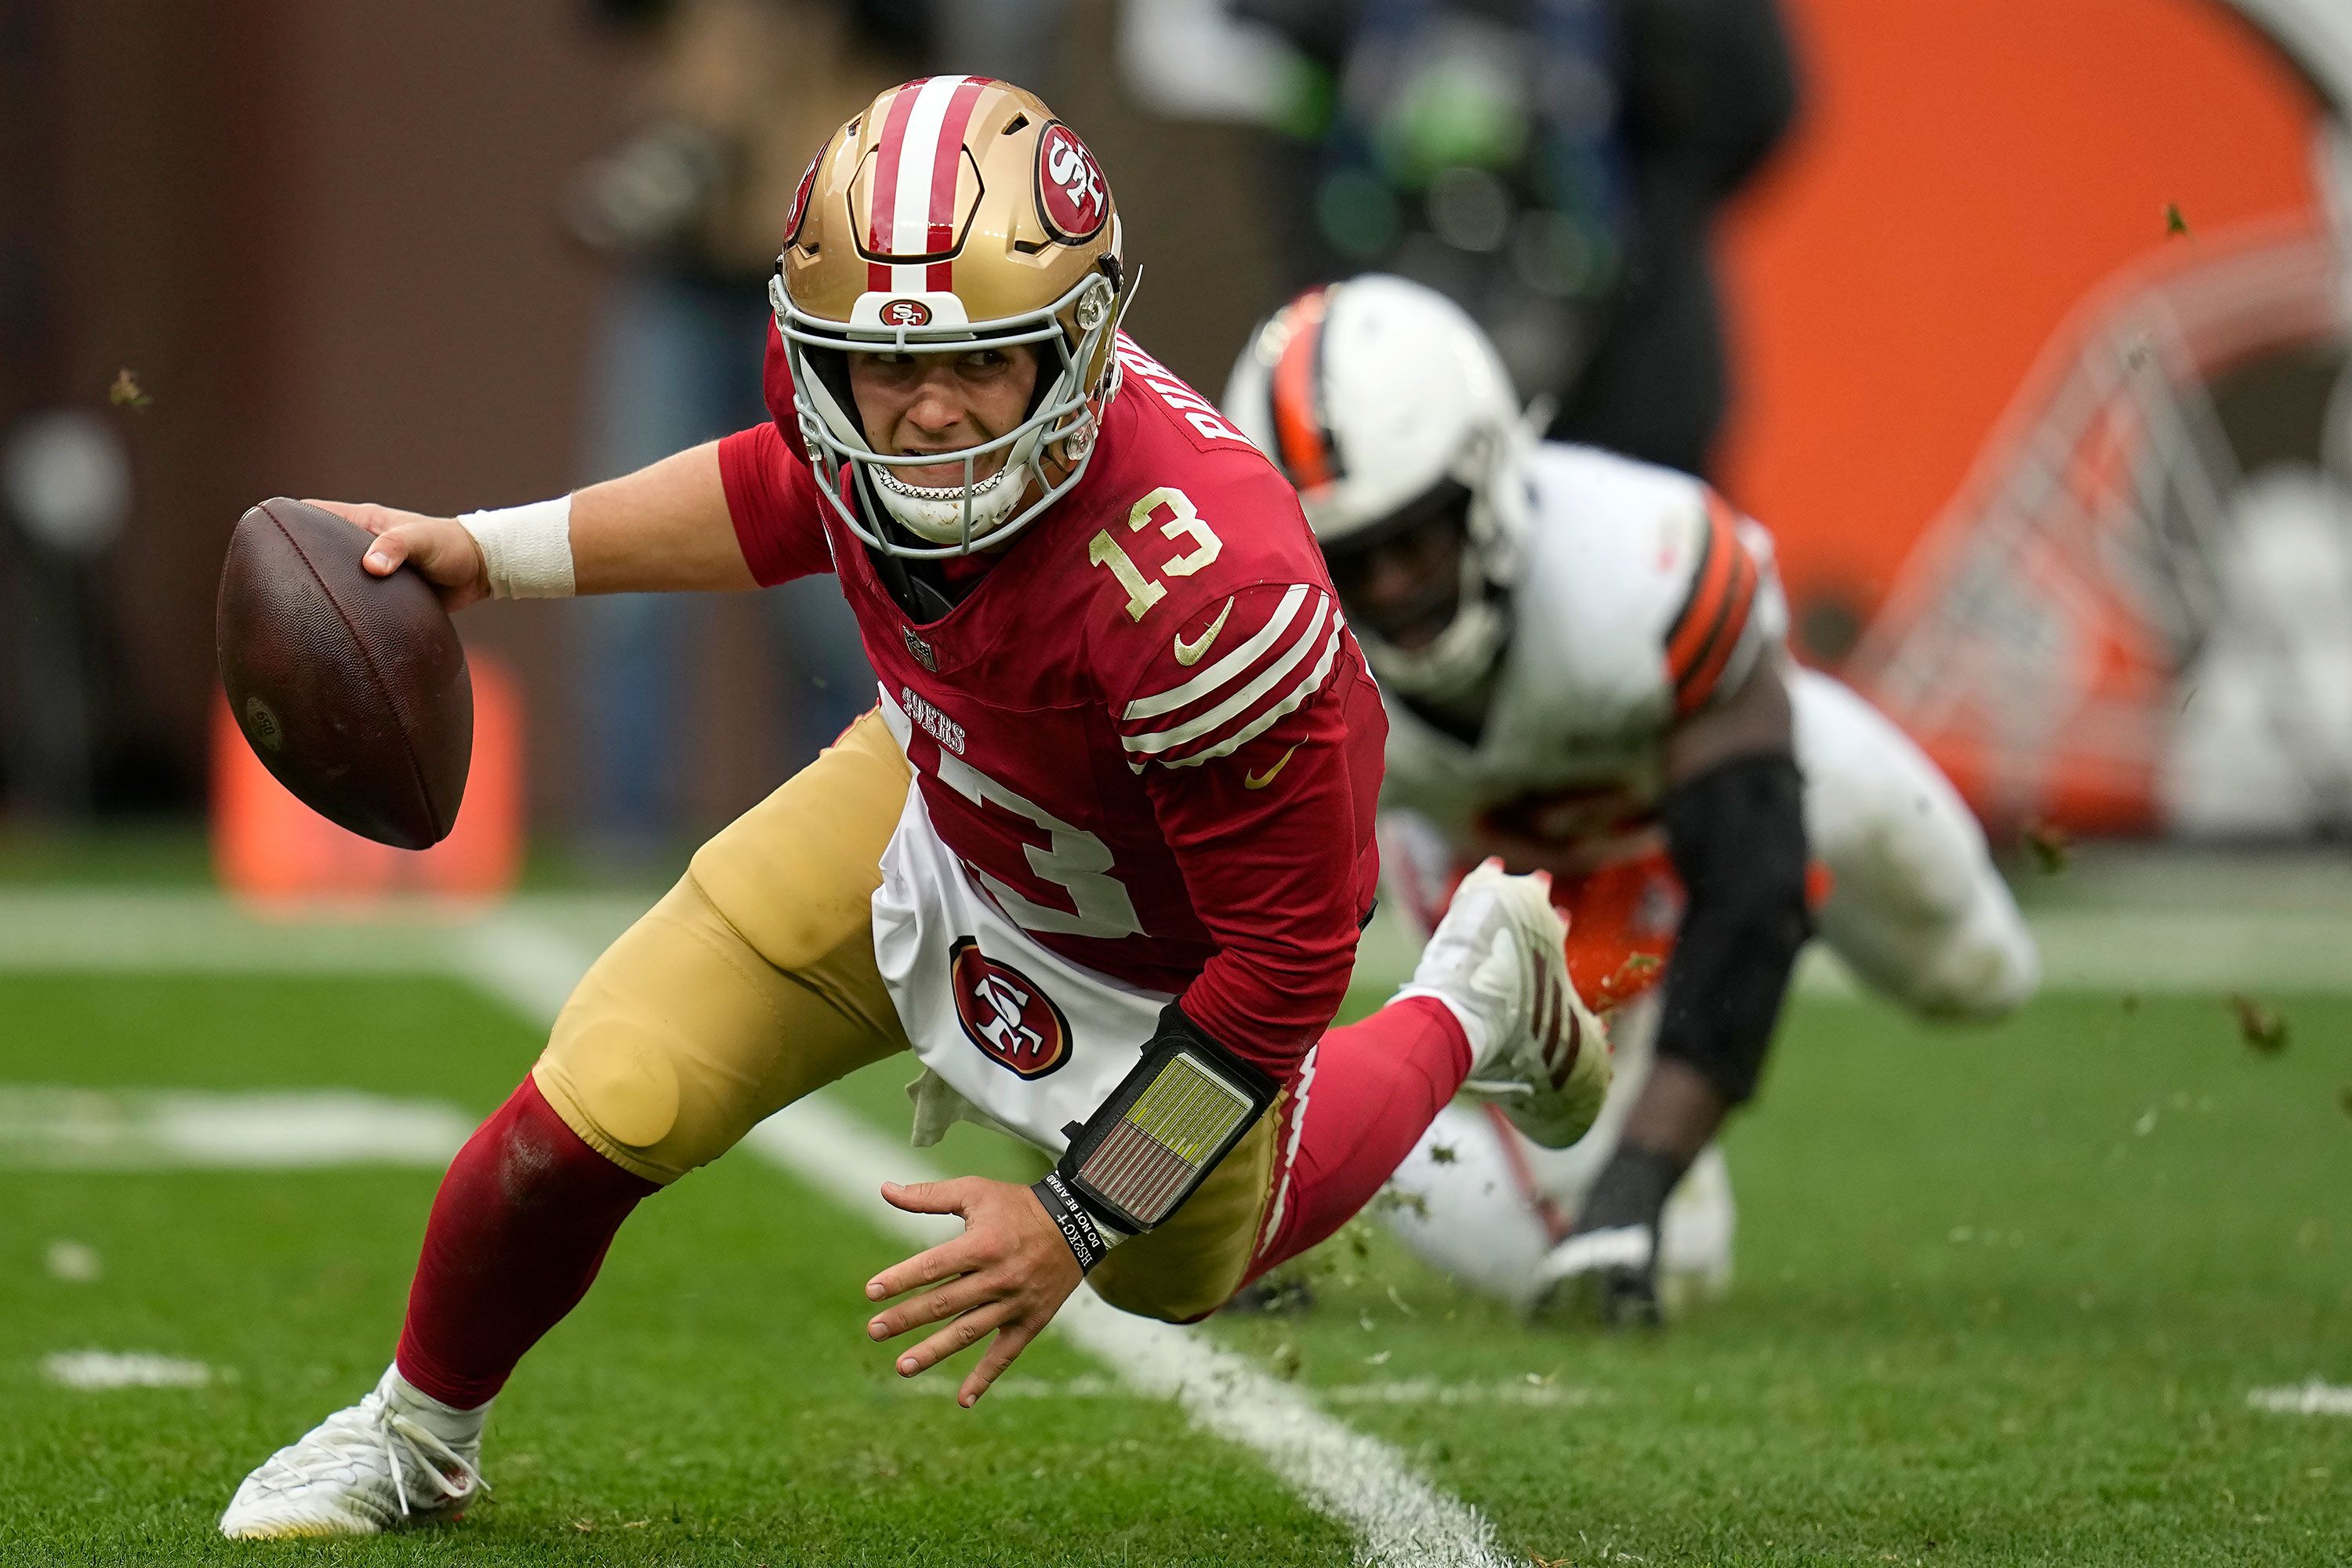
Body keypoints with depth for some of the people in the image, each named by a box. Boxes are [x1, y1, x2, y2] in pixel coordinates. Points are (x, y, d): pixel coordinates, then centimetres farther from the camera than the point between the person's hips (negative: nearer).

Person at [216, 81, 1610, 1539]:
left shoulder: (1195, 591, -46)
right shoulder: (860, 346, -29)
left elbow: (1285, 956, -32)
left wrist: (1078, 1221, -27)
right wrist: (489, 552, -6)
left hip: (1160, 949, -4)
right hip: (939, 795, 4)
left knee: (1180, 1266, 25)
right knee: (597, 1116, -5)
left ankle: (1476, 1000, 48)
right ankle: (418, 1436, 26)